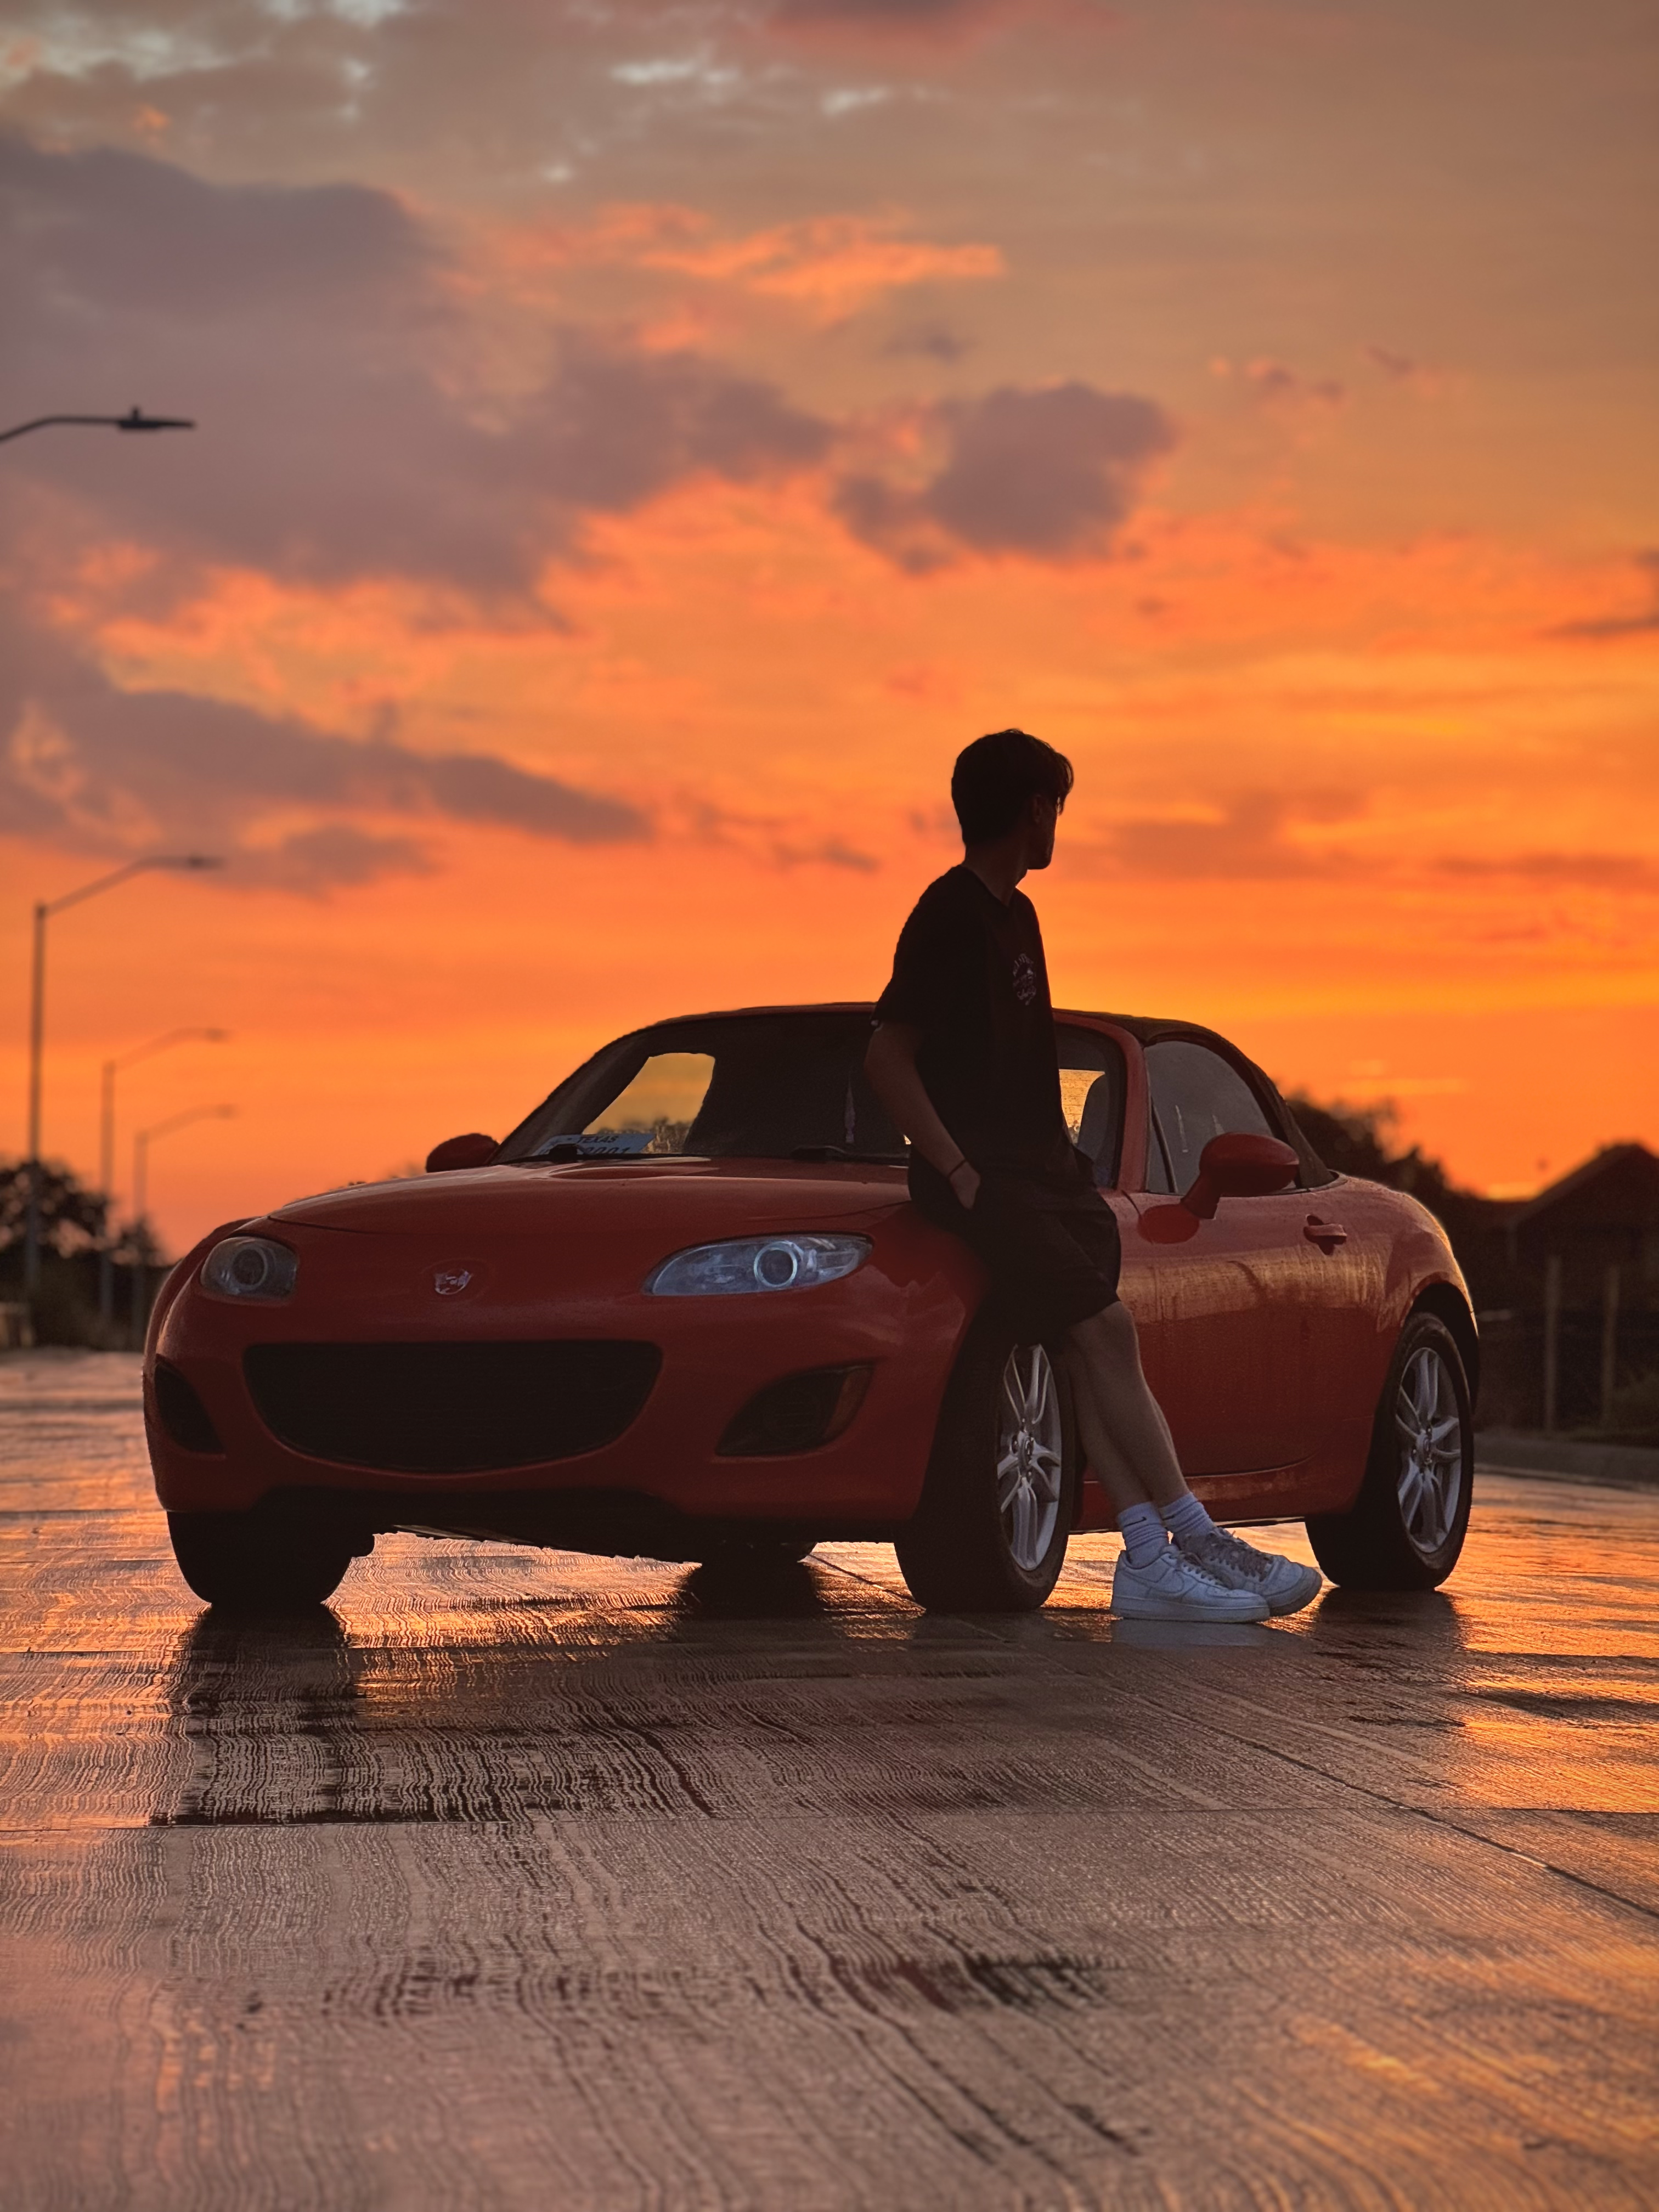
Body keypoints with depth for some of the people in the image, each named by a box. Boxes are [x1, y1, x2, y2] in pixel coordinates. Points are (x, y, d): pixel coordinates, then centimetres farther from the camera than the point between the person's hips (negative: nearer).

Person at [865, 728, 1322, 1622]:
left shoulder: (1015, 915, 20)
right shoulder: (949, 917, -8)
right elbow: (888, 1058, -12)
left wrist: (1065, 1161, 15)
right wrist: (959, 1170, -16)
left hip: (1043, 1170, 8)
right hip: (982, 1177, -8)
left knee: (1093, 1355, -7)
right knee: (1104, 1330, -18)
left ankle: (1148, 1561, -16)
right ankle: (1198, 1543, -18)